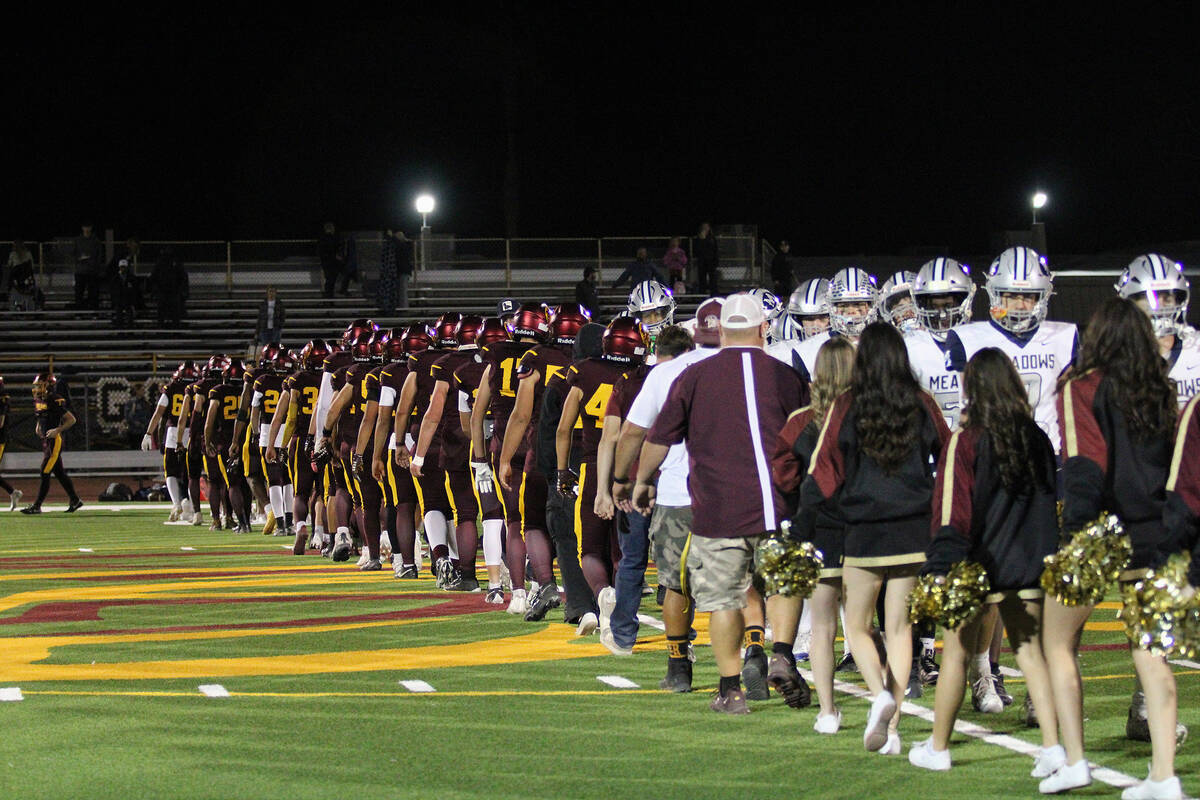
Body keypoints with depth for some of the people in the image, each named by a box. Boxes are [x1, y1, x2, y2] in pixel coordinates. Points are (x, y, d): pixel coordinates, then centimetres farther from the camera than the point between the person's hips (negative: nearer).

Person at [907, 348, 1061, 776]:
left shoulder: (966, 441, -12)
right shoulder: (1037, 439, 3)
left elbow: (952, 511, -14)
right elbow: (1052, 498, 12)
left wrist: (942, 570, -13)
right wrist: (1046, 555, 20)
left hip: (980, 562, -4)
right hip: (1029, 560, 4)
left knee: (956, 652, 7)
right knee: (1030, 649, 8)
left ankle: (937, 748, 18)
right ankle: (1052, 745, -2)